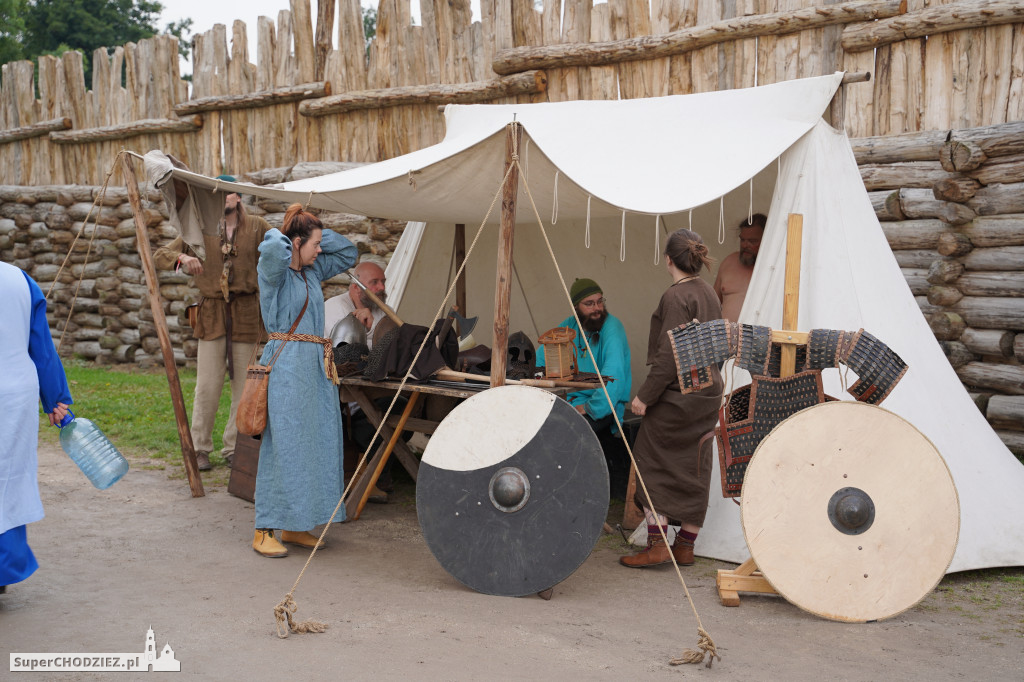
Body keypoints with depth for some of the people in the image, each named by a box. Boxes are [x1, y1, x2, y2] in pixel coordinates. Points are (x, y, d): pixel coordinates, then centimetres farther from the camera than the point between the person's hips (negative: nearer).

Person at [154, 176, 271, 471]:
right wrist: (182, 258, -17)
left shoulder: (256, 227, 5)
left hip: (246, 312, 0)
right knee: (208, 385, -2)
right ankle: (200, 448, 10)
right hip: (211, 313, 0)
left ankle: (235, 447, 15)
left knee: (243, 384, 4)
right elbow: (160, 255, 5)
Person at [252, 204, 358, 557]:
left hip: (316, 368, 8)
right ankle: (264, 531, 1)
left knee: (314, 444, 9)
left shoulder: (312, 271, 15)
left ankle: (294, 526, 18)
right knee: (282, 445, -7)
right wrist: (278, 233, -8)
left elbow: (348, 253, 27)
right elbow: (273, 248, -31)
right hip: (287, 365, -8)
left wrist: (317, 231, 14)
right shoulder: (274, 270, -8)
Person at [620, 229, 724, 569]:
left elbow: (670, 355, -20)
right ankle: (686, 546, 19)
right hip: (708, 389, 8)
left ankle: (657, 543, 1)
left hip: (677, 394, -8)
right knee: (694, 469, 11)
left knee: (653, 463, 3)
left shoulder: (676, 296, -16)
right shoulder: (709, 293, 10)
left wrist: (645, 395, -16)